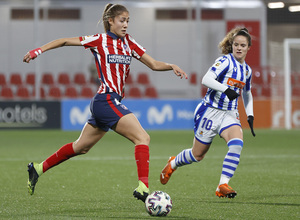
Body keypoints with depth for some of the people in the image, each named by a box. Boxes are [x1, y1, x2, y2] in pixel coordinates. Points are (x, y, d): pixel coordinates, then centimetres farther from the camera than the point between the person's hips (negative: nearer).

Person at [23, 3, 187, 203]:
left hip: (113, 101, 8)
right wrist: (39, 50, 1)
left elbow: (153, 64, 11)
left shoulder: (128, 43, 12)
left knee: (81, 147, 18)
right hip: (106, 101, -8)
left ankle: (38, 169, 31)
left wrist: (171, 66, -7)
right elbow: (65, 41, 4)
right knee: (143, 138, -18)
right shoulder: (100, 41, -4)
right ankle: (143, 187, -26)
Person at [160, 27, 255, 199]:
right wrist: (226, 89, -39)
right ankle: (173, 164, 40)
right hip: (211, 111, -5)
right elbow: (206, 79, -26)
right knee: (198, 155, 7)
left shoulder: (247, 70, 11)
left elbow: (247, 94, 28)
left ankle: (223, 186, -24)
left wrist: (250, 116, 16)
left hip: (230, 114, 5)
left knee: (237, 144, -26)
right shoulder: (226, 61, -12)